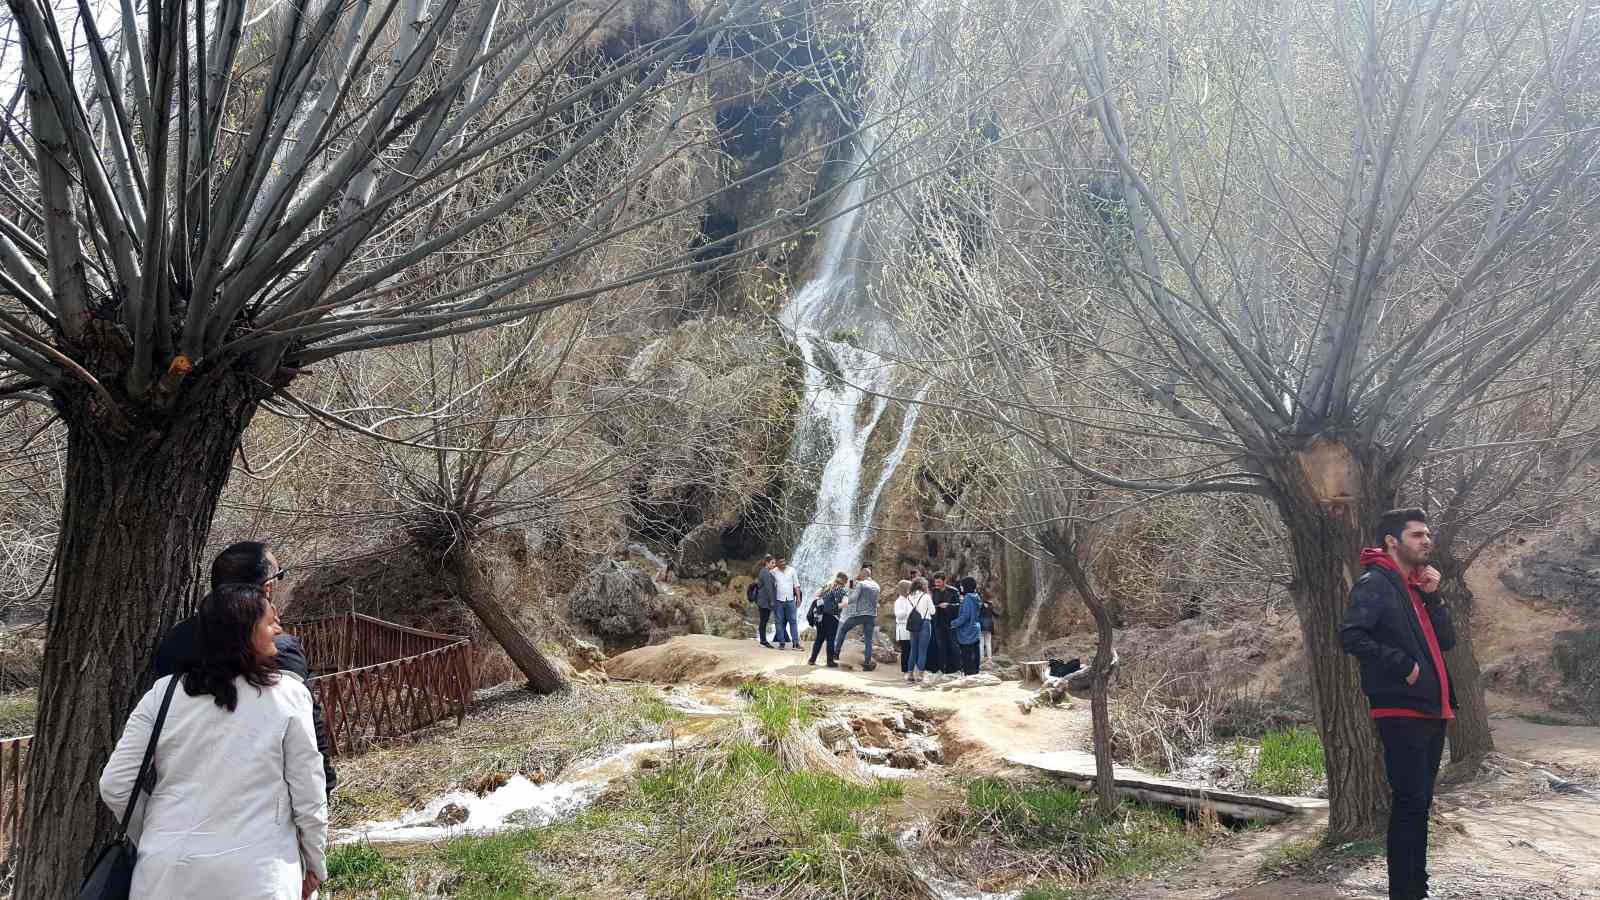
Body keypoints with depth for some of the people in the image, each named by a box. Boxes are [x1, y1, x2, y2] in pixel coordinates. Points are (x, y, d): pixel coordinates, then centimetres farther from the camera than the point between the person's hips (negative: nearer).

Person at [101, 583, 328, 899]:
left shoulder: (163, 693, -2)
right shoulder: (287, 696, -10)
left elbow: (115, 787, 1)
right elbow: (308, 798, -7)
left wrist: (155, 840, 18)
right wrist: (314, 865, 8)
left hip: (169, 873, 2)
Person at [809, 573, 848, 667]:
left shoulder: (827, 585, 12)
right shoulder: (840, 589, -8)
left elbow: (816, 593, 12)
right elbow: (839, 605, -17)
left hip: (821, 616, 6)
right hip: (831, 617, -6)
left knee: (819, 638, 13)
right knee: (830, 639, 2)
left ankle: (812, 659, 14)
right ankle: (830, 661, 7)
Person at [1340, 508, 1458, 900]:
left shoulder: (1418, 587, 18)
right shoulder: (1373, 584, -11)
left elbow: (1447, 641, 12)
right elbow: (1351, 636, -22)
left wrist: (1433, 596, 0)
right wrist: (1402, 665, -20)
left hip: (1431, 710, 9)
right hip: (1400, 711, -9)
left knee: (1420, 804, 15)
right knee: (1409, 804, -7)